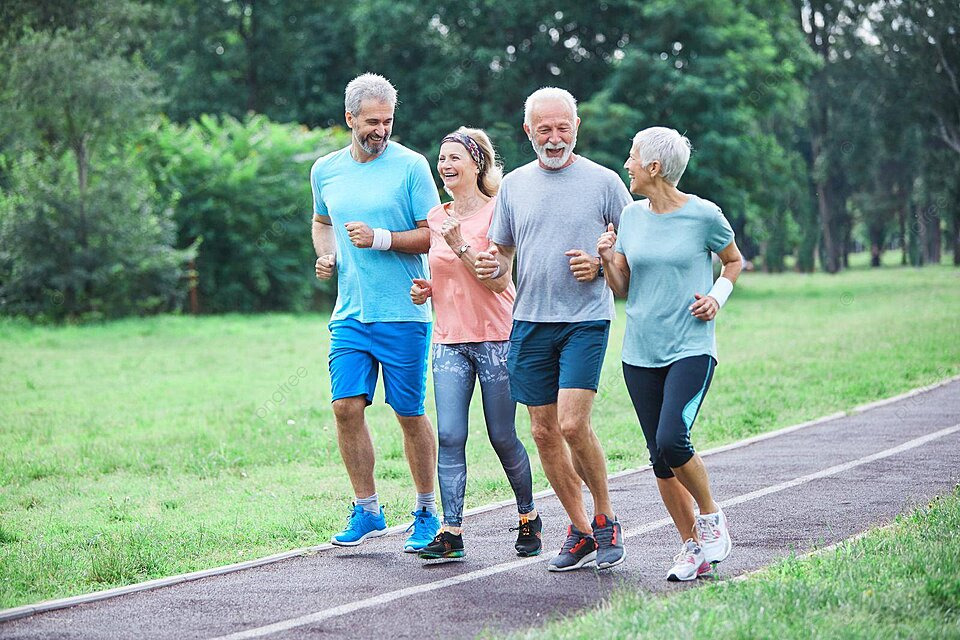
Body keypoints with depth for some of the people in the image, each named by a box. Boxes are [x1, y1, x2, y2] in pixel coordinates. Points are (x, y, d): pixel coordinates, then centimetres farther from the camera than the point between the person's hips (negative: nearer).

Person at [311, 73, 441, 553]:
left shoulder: (410, 166, -5)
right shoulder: (325, 170, 10)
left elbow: (433, 235, -5)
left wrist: (382, 239, -17)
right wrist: (326, 256, 9)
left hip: (403, 314, -4)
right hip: (350, 313, 4)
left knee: (410, 414, 2)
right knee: (346, 407, -3)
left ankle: (426, 514, 15)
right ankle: (367, 511, 11)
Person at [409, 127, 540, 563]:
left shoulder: (496, 213, -7)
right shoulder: (436, 218, 11)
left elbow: (498, 280, -14)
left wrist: (459, 245, -22)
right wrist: (426, 290, 2)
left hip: (496, 336, -5)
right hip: (449, 340, 5)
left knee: (502, 437, 2)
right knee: (449, 436, -7)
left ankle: (529, 518, 23)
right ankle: (451, 532, -8)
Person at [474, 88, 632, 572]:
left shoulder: (603, 182, 0)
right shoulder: (514, 185, 10)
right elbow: (502, 251, 18)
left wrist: (601, 264, -12)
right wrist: (493, 265, -5)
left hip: (586, 320, -4)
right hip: (530, 321, 4)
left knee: (573, 423, -16)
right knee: (544, 432, 5)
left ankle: (604, 519, 4)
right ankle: (580, 531, 17)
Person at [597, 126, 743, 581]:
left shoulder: (703, 215, -5)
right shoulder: (631, 216, 7)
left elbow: (733, 261, 12)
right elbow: (622, 289, 12)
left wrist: (718, 296, -5)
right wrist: (607, 261, -7)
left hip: (691, 349, -5)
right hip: (641, 353, 5)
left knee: (672, 441, -21)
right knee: (659, 458, 4)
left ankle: (711, 516, 4)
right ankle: (692, 547, 16)